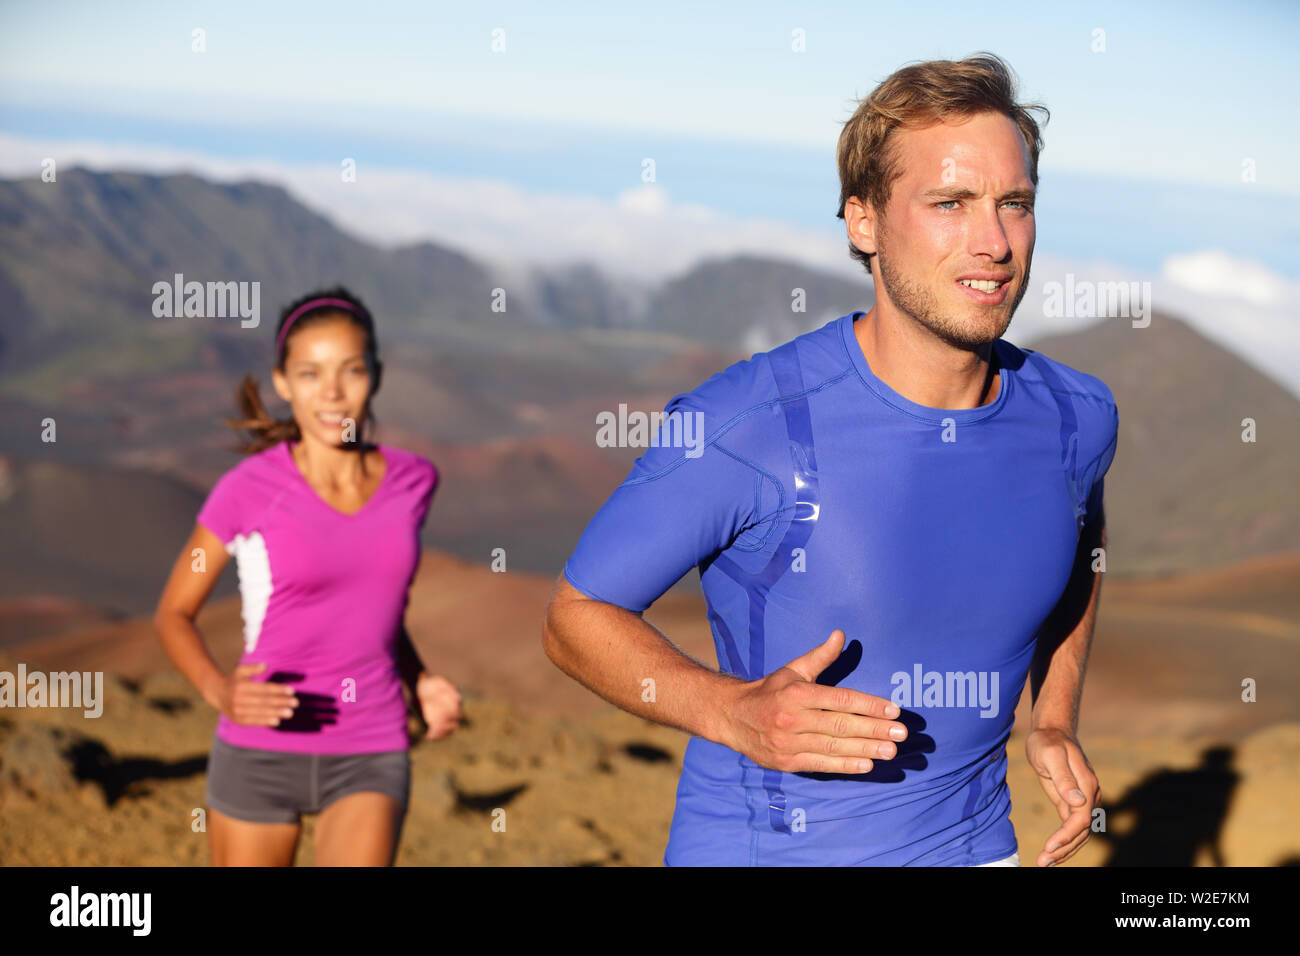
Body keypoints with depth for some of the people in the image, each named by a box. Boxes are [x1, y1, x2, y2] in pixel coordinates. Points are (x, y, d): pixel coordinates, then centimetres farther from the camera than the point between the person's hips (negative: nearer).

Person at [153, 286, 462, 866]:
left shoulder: (411, 481, -1)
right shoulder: (249, 490, -11)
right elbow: (173, 613, 0)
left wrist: (419, 683, 1)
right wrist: (219, 691, -19)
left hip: (369, 760, 1)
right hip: (260, 757, -1)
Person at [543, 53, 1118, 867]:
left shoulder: (1076, 417, -5)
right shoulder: (740, 425, -21)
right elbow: (577, 615, -12)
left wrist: (1056, 722, 7)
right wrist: (734, 712, -27)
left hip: (972, 842, 4)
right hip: (754, 845, -4)